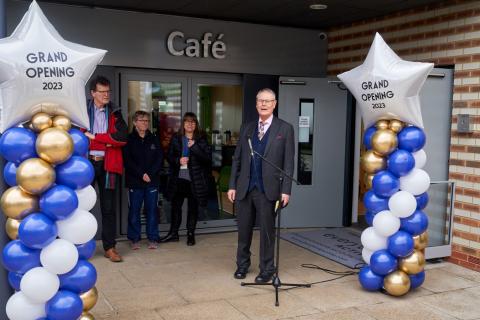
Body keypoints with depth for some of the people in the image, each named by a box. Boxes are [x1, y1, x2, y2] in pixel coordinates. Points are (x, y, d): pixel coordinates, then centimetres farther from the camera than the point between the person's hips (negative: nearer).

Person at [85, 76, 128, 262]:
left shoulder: (114, 114, 8)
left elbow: (122, 137, -8)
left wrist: (94, 137, -11)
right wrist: (106, 142, -12)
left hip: (108, 164, 1)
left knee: (109, 207, 5)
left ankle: (109, 247, 12)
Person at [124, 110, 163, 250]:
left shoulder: (153, 139, 10)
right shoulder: (129, 139, 1)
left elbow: (160, 158, 3)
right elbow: (127, 160, -7)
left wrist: (150, 173, -10)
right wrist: (141, 174, -14)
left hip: (152, 181, 2)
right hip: (135, 181, -2)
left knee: (152, 210, 5)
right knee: (134, 211, 4)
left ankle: (153, 238, 13)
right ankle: (134, 239, 14)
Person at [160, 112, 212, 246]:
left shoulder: (201, 139, 0)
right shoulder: (176, 138, 7)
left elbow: (207, 157, -8)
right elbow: (169, 156, 8)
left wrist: (194, 147, -19)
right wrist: (178, 160, -12)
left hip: (195, 179, -2)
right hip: (178, 178, 2)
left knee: (193, 207, 6)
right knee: (176, 205, 8)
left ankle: (190, 234, 19)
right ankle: (173, 233, 22)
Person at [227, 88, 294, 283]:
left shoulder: (285, 129, 0)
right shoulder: (246, 128, 11)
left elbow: (288, 162, -3)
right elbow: (237, 159, 12)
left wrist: (286, 190, -9)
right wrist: (232, 185, 6)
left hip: (268, 189, -3)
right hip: (244, 188, 3)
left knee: (267, 231, 4)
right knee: (244, 229, 11)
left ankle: (267, 269, 19)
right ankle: (242, 265, 29)